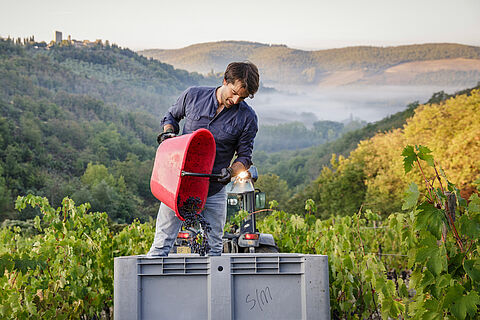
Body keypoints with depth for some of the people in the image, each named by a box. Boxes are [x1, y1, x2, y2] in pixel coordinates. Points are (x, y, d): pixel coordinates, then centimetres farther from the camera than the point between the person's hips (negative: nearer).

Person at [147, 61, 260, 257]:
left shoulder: (247, 118, -5)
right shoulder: (193, 96, -2)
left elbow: (245, 156, 3)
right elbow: (171, 116, 17)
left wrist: (231, 171, -18)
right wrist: (168, 133, -4)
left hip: (214, 191, 0)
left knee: (214, 248, 5)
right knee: (162, 244, -1)